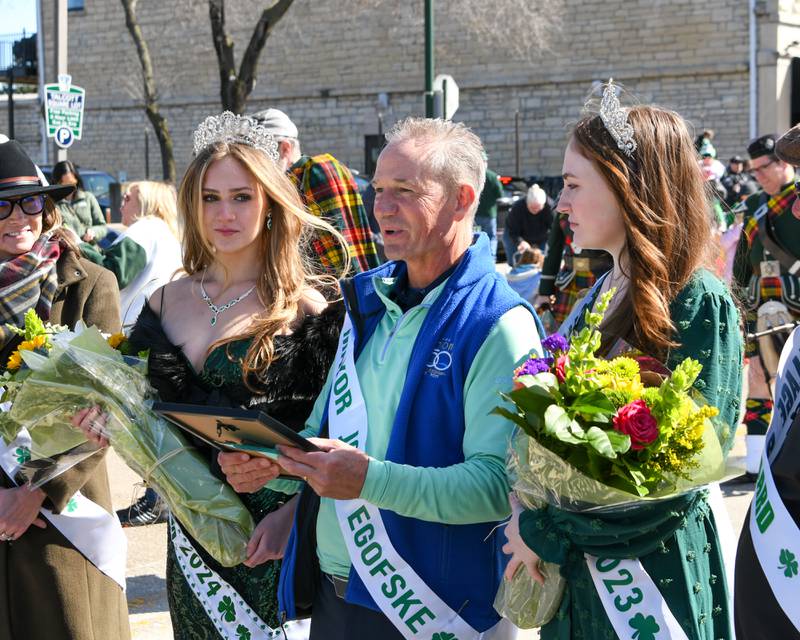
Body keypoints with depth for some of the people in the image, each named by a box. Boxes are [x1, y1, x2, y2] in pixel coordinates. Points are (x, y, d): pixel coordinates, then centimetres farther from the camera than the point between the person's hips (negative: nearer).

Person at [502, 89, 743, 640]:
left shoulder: (700, 306, -16)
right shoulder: (602, 294, 7)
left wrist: (545, 531, -16)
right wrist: (537, 522, -5)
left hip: (651, 578, -7)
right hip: (575, 572, 7)